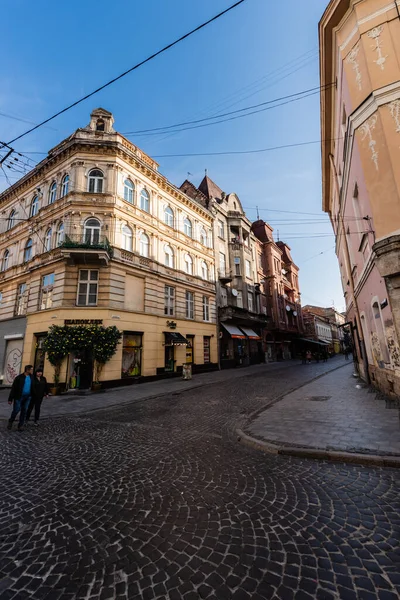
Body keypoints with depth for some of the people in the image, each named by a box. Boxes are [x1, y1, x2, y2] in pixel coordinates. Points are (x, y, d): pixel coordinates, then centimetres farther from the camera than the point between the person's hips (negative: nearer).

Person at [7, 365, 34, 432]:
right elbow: (13, 388, -9)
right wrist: (10, 399, -8)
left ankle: (20, 425, 19)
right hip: (18, 397, -4)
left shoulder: (31, 377, 1)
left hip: (27, 397, 4)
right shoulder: (19, 378, -13)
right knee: (16, 410, 2)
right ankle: (10, 422, 31)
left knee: (24, 411, 8)